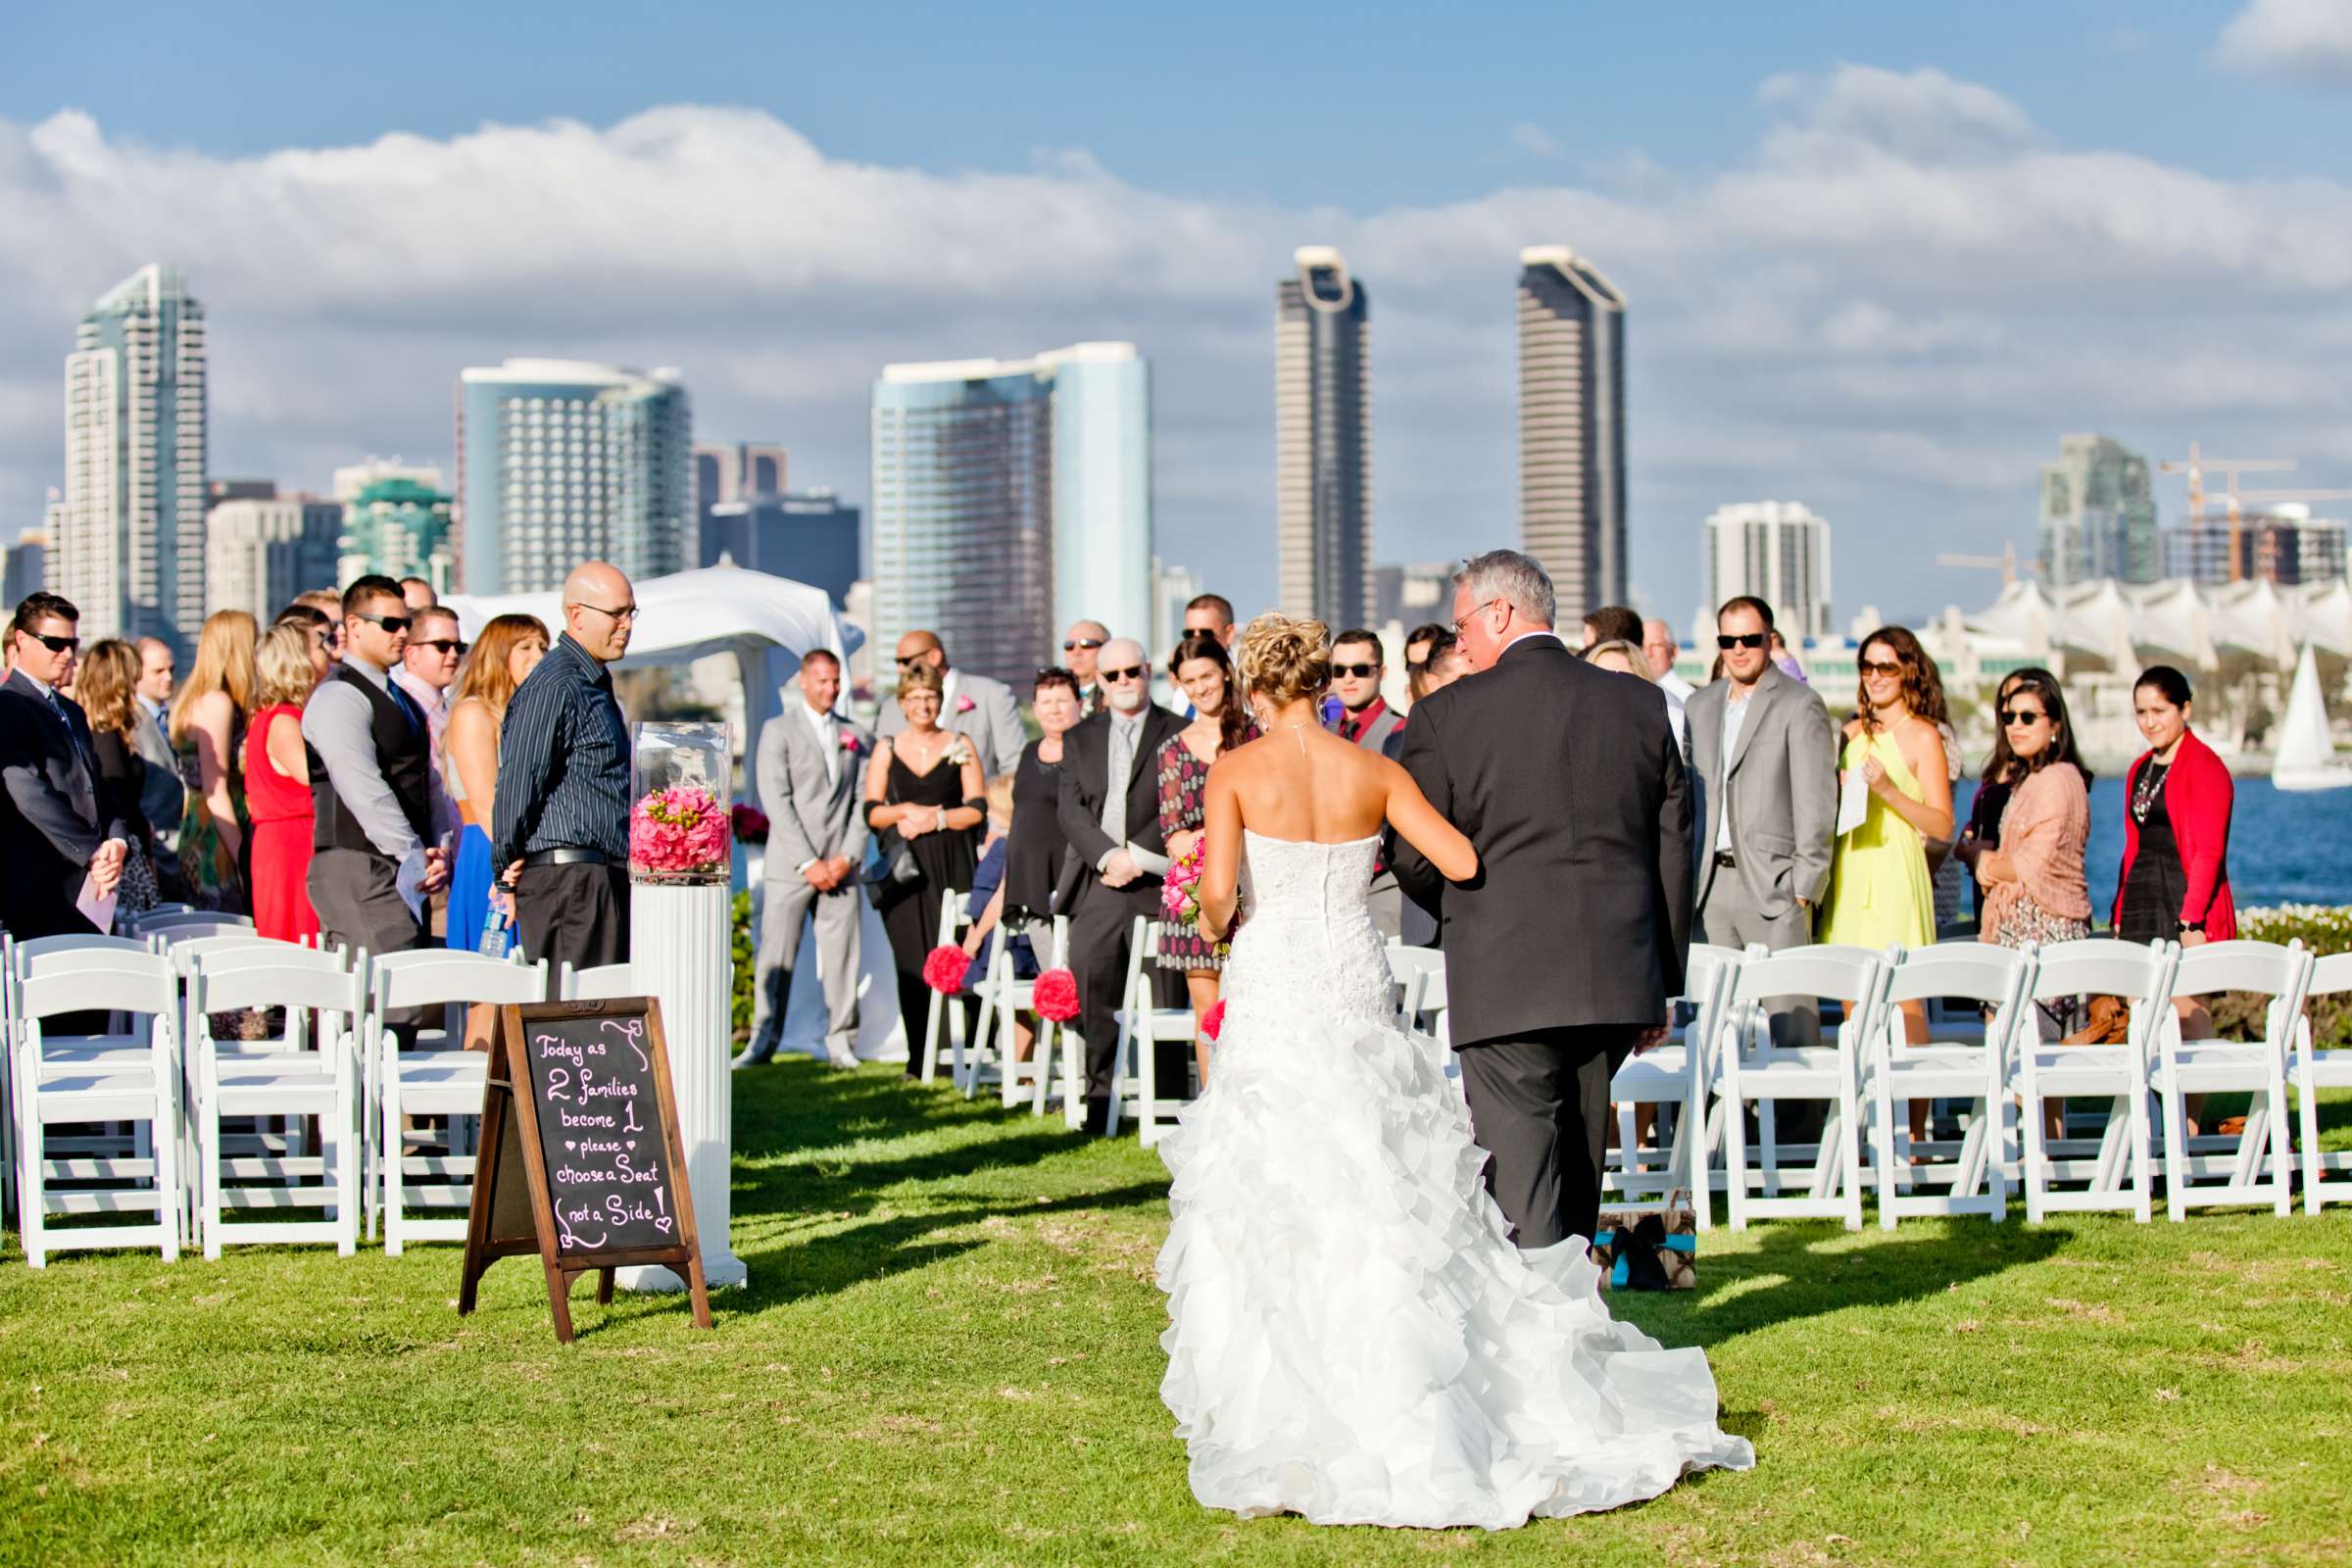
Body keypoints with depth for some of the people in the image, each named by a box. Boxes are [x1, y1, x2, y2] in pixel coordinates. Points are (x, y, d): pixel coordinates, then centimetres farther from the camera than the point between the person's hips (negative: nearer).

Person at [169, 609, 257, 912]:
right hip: (217, 841, -10)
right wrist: (242, 860, -16)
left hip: (197, 833, 10)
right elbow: (215, 793, -16)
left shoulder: (196, 700, 16)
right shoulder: (217, 702, -12)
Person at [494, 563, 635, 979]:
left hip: (604, 877, 10)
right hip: (567, 877, -10)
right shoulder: (554, 687, -13)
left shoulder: (594, 682, 20)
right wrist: (508, 873, -7)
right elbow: (516, 785, -14)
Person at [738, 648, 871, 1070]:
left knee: (842, 955, 1)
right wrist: (808, 863, -10)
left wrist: (848, 856, -5)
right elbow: (777, 801, -4)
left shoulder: (858, 736, 14)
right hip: (790, 864, -2)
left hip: (840, 867, 3)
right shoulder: (778, 731, 3)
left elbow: (863, 801, 9)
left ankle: (841, 1042, 7)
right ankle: (763, 1041, 4)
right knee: (776, 956, -3)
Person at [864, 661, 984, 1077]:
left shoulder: (960, 745, 7)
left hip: (952, 866, -1)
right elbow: (872, 812, 7)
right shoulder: (886, 749, 11)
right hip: (904, 868, 1)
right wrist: (906, 811, -9)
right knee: (911, 960, -3)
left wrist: (936, 818, -11)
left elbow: (977, 809, 2)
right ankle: (919, 1058, -1)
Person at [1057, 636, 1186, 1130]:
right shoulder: (1080, 739, 16)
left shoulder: (1179, 734, 5)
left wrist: (1138, 858, -12)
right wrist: (1108, 856, -10)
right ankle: (1099, 1097, 7)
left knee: (1164, 1002, -3)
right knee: (1090, 994, -1)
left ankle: (1169, 1103, 3)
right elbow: (1071, 811, 6)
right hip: (1096, 885, 3)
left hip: (1157, 885, -3)